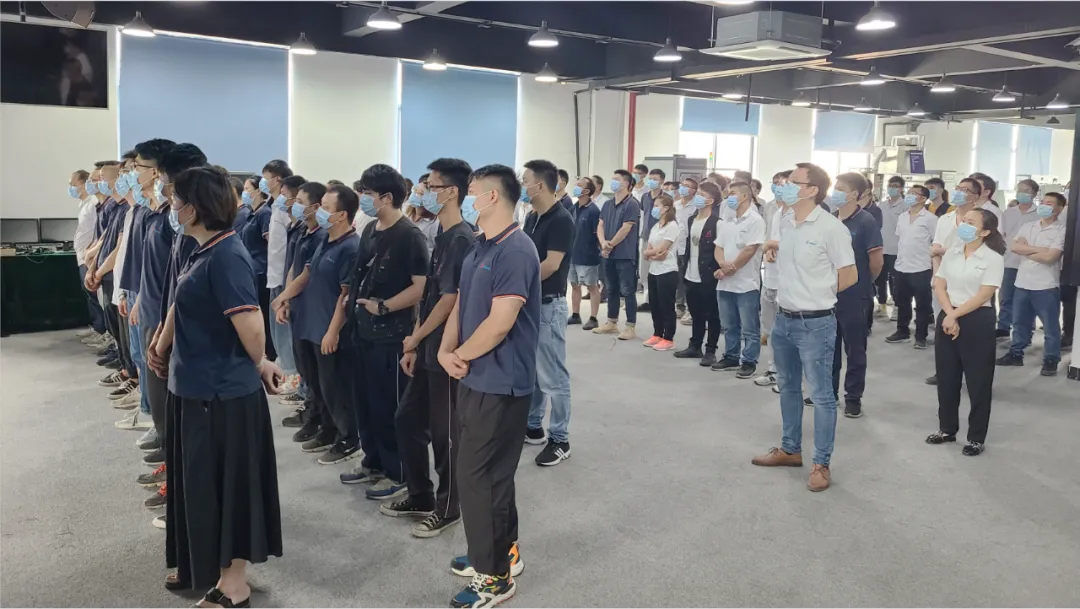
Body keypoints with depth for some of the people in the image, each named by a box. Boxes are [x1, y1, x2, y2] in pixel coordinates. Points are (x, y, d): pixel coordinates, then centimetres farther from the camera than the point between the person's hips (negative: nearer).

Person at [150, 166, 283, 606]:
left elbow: (250, 323, -27)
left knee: (226, 484, 4)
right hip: (197, 387, 9)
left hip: (223, 393, -9)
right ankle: (204, 565, 39)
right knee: (199, 483, 21)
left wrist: (259, 363, -10)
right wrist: (162, 348, 22)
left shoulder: (227, 256, -22)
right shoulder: (203, 251, 7)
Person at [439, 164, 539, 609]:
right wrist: (445, 351, -4)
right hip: (477, 379, 9)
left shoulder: (515, 250, -20)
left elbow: (500, 322, -24)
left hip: (500, 384, -9)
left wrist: (460, 355, -10)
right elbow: (460, 305, 13)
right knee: (490, 472, 19)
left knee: (477, 476, -2)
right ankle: (502, 553, 35)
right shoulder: (479, 249, 11)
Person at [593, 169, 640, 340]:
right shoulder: (608, 204, 12)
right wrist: (603, 244, -10)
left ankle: (631, 327, 1)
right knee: (611, 290, 14)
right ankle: (611, 323, 24)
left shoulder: (631, 204, -11)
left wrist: (611, 244, -9)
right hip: (609, 254, 7)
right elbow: (600, 226, 8)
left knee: (627, 291, -3)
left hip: (625, 255, -7)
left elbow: (625, 229, -16)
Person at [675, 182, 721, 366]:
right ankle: (695, 346, 26)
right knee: (696, 314, 16)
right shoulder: (691, 220, 13)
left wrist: (714, 273, -15)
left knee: (711, 315, 3)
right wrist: (685, 270, 13)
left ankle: (710, 351, 9)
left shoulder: (716, 222, -11)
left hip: (708, 277, -7)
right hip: (691, 276, 7)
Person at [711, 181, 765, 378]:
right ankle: (731, 357, 26)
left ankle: (749, 362, 9)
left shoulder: (755, 220, -9)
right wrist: (722, 264, -11)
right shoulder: (725, 223, 13)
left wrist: (730, 269, -11)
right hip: (725, 283, 7)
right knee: (729, 326, 15)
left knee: (749, 328, 1)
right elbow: (718, 248, 10)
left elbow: (750, 250, -16)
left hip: (746, 284, -7)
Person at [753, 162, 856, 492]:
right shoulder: (785, 223, 6)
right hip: (784, 319, 8)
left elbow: (849, 275, -8)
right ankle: (790, 449, 33)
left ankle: (821, 464, 12)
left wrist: (818, 294, 0)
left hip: (815, 323, -8)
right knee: (788, 387, 18)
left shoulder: (831, 227, -15)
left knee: (821, 394, 2)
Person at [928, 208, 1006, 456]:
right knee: (946, 377, 12)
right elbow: (939, 286, 2)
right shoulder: (951, 252, 6)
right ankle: (947, 429, 27)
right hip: (947, 318, 5)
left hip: (977, 321, -5)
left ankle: (976, 437, 15)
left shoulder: (993, 258, -9)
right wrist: (949, 316, -11)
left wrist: (956, 315, -15)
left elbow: (984, 295, -15)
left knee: (978, 380, 3)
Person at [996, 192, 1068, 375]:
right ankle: (1015, 354, 26)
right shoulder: (1027, 227, 8)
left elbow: (1049, 257, -18)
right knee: (1019, 322, 15)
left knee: (1051, 326, 5)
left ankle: (1051, 360, 14)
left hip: (1046, 286, -5)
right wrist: (1039, 249, -13)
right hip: (1022, 283, 5)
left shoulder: (1061, 230, -8)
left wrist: (1026, 251, -7)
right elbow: (1013, 247, -6)